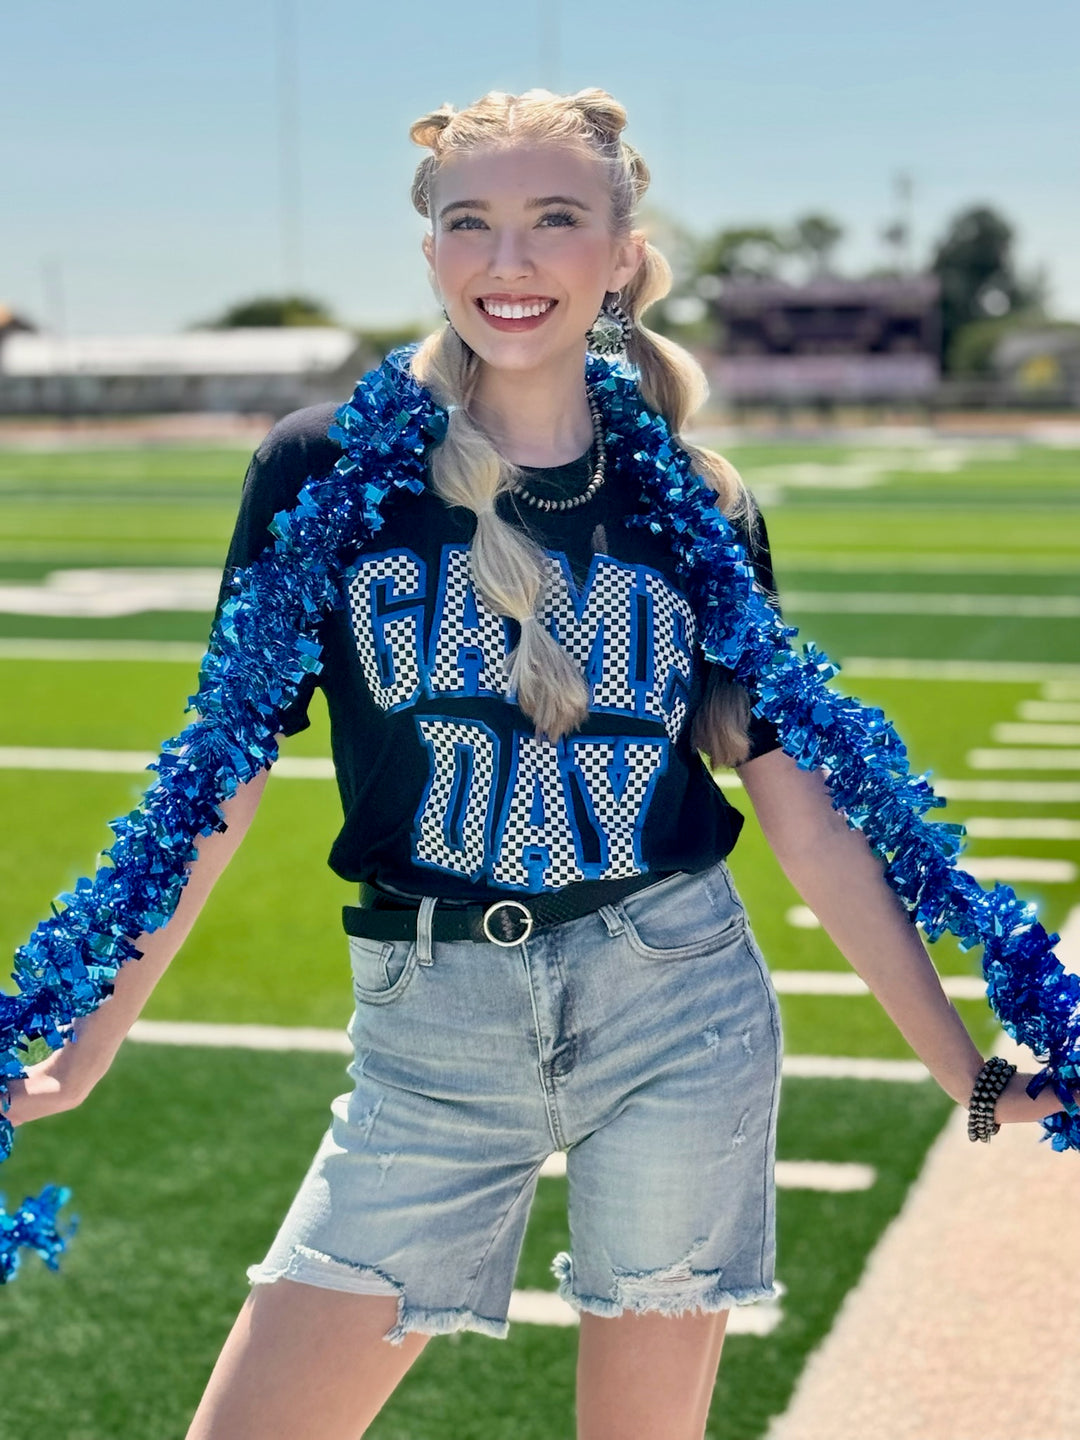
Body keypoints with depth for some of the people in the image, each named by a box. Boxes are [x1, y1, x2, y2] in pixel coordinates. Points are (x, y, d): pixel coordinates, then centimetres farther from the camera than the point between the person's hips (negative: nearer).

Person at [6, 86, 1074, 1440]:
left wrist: (964, 1066, 5)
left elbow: (810, 821, 5)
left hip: (677, 1008, 0)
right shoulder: (324, 466, -1)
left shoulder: (699, 504, 2)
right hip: (428, 1034, 0)